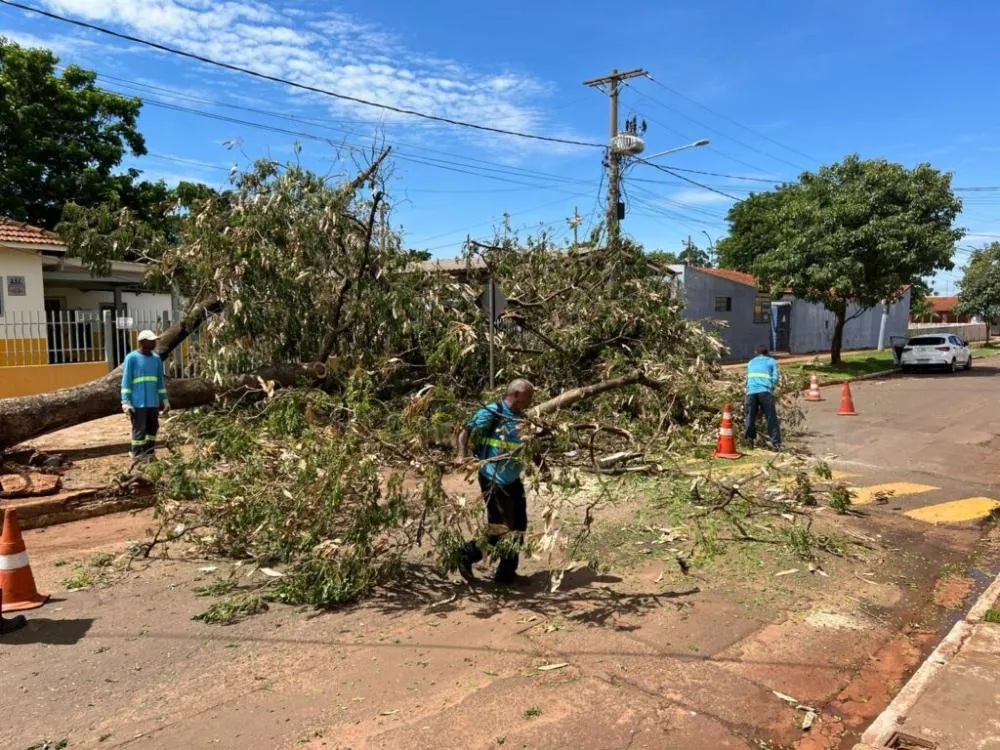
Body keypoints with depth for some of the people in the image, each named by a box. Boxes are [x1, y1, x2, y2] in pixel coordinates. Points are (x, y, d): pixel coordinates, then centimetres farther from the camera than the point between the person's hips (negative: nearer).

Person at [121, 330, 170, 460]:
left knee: (153, 428, 7)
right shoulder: (131, 358, -7)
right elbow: (126, 381, -8)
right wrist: (125, 402, -14)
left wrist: (164, 400, 13)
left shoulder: (156, 358, 10)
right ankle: (137, 457, 2)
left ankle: (149, 456, 16)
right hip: (137, 403, -6)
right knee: (139, 430, -5)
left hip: (153, 402, 6)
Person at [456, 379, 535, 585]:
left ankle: (506, 573, 26)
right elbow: (466, 431, -17)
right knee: (500, 530, -5)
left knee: (518, 527, 13)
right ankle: (466, 554, 17)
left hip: (513, 481, 8)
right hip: (494, 480, -8)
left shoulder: (522, 419, 9)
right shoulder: (492, 412, -13)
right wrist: (463, 456, -30)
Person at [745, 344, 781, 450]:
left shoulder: (750, 362, 25)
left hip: (751, 391, 2)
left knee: (751, 416, 13)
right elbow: (775, 378, 9)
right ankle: (776, 443, -5)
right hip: (765, 391, -2)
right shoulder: (771, 361, 16)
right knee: (771, 418, -1)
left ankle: (750, 438, 7)